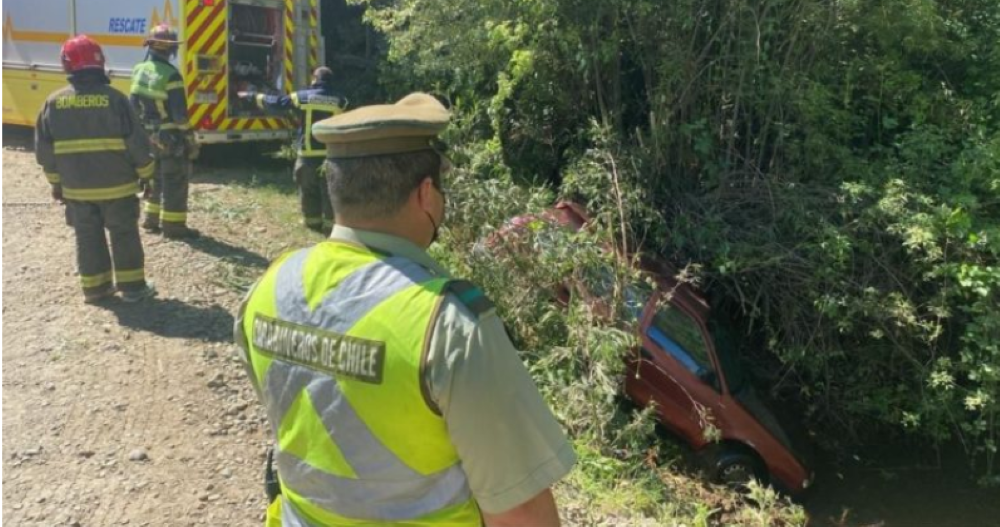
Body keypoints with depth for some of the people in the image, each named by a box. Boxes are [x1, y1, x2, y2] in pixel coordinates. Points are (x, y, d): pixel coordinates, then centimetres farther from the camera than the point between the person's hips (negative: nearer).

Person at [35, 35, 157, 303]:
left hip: (76, 188, 3)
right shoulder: (114, 98, -13)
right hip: (116, 185, -3)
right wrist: (146, 172, 3)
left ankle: (94, 287, 22)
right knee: (124, 235, 8)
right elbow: (136, 141, -10)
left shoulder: (54, 102, 0)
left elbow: (44, 148, 5)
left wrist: (56, 181, 16)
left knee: (87, 238, 14)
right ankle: (132, 286, 12)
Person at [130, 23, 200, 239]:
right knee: (175, 182, 0)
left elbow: (133, 105, 10)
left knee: (156, 178, 21)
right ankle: (173, 225, 4)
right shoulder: (170, 75, -19)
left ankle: (152, 219, 27)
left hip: (148, 136, 8)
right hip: (170, 138, -8)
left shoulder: (139, 71, 6)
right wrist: (190, 139, -13)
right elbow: (180, 113, -20)